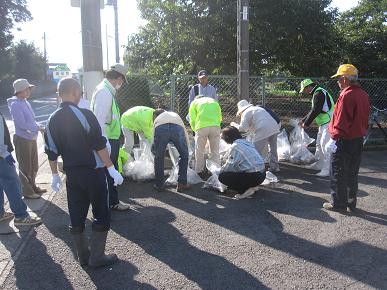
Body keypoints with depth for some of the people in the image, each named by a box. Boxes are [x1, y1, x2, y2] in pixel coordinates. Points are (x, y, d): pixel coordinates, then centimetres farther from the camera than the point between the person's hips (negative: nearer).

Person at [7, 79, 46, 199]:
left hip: (31, 138, 8)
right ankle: (27, 191, 18)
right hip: (22, 139, -8)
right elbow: (22, 124, -22)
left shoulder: (26, 102, 7)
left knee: (34, 166, 20)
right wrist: (38, 128, -18)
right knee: (25, 167, 5)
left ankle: (32, 186, 37)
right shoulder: (15, 105, -18)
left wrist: (38, 127, 2)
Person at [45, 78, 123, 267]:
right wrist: (111, 169, -11)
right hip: (93, 173, -6)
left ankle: (83, 255, 25)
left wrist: (55, 175, 19)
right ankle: (97, 257, 11)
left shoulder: (53, 120, 4)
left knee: (76, 217, 14)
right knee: (101, 215, 7)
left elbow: (52, 152, 9)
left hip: (72, 175, 6)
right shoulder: (84, 115, -14)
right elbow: (99, 145, -16)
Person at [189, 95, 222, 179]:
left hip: (202, 127, -2)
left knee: (199, 152, 10)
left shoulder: (194, 102, 21)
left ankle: (199, 171, 17)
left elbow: (192, 120, 9)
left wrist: (195, 130, 21)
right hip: (215, 127, 3)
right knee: (215, 151, 9)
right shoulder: (214, 101, 30)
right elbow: (220, 117, 20)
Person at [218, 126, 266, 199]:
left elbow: (231, 165, -13)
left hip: (253, 177, -9)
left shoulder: (235, 146, -13)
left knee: (222, 176, -6)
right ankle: (251, 187, 16)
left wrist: (220, 170, 5)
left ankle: (246, 190, -6)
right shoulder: (246, 142, 14)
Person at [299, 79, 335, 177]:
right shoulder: (317, 93, 15)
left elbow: (315, 111, -21)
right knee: (319, 143, 19)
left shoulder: (319, 93, -19)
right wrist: (304, 120, 18)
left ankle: (327, 170, -6)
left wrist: (306, 123, -11)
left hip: (328, 123, -11)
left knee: (325, 145, -10)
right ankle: (319, 164, 31)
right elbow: (313, 110, 21)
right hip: (323, 123, 11)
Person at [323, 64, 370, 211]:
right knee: (352, 173, 16)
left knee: (338, 173, 2)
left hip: (344, 140, -9)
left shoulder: (346, 95, -19)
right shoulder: (363, 95, 9)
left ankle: (338, 203, 9)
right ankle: (351, 201, 25)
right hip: (358, 140, 9)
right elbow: (364, 118, 16)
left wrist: (333, 139, -21)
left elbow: (341, 120, -23)